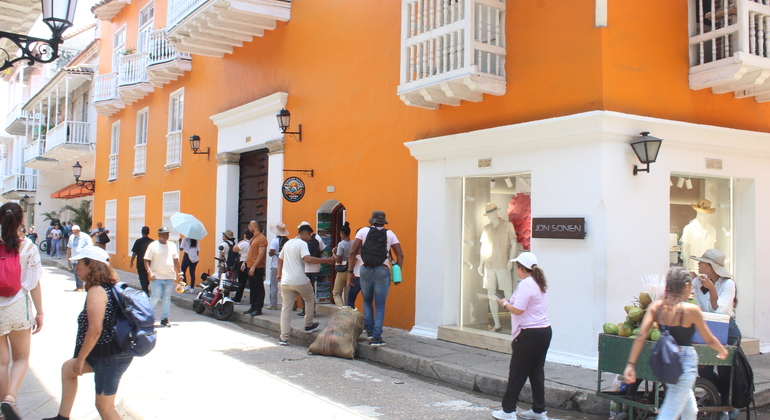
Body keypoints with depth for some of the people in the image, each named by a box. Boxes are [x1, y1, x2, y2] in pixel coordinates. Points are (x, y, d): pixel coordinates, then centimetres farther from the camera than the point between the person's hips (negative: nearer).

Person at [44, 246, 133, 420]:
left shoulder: (96, 291, -20)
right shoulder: (111, 286, 9)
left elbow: (95, 330, -26)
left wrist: (81, 358, -14)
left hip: (110, 356, -11)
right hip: (105, 353, 11)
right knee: (68, 367, 26)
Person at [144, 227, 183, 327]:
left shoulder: (172, 245, 13)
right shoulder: (153, 245, -2)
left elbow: (176, 261, 19)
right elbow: (146, 260, -6)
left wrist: (179, 274, 17)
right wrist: (149, 272, -18)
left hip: (170, 277, 5)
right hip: (157, 277, -4)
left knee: (167, 298, 6)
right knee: (156, 297, -6)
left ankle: (164, 319, 14)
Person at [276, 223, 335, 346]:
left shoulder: (287, 243, 17)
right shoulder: (302, 244, -8)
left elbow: (280, 259, 27)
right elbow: (307, 259, -24)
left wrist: (279, 274, 42)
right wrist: (326, 260, -23)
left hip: (286, 282, 6)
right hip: (300, 281, -6)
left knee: (286, 308, 5)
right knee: (310, 300, 21)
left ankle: (284, 338, 1)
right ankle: (308, 325, 29)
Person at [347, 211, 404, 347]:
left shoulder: (363, 231, 8)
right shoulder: (390, 234, 10)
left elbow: (353, 252, 0)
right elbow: (400, 255, 4)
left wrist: (350, 272, 3)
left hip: (366, 270, 1)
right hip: (383, 271, 0)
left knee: (367, 301, 22)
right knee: (380, 306, 5)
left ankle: (369, 330, 14)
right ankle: (376, 337, -2)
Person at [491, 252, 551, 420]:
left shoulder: (526, 284, -16)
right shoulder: (539, 284, 14)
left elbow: (517, 310, -21)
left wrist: (505, 304, -3)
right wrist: (510, 302, 14)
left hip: (529, 334, -9)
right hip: (544, 331, 9)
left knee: (517, 373, 0)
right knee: (536, 372, 14)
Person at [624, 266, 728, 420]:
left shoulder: (656, 306, -2)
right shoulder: (691, 310, -14)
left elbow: (641, 336, -9)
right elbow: (709, 340, -2)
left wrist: (631, 364, -7)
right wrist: (723, 351, 19)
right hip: (685, 361, -6)